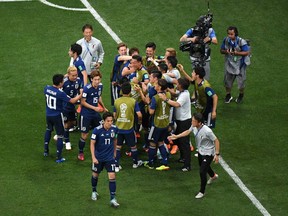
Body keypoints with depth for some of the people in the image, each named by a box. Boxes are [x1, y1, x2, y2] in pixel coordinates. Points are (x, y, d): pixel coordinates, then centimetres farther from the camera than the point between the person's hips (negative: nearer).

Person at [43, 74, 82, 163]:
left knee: (48, 130, 30)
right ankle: (59, 157, 9)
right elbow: (72, 101, -18)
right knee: (60, 135, 6)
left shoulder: (47, 88, -10)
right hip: (57, 116, -6)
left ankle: (46, 150, 39)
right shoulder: (60, 93, -27)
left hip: (48, 115, 6)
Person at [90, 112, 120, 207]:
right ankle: (94, 191, 44)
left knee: (112, 177, -8)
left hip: (110, 157, 1)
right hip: (98, 157, -1)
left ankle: (113, 199, -3)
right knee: (95, 175, 17)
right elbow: (92, 143, -15)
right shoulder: (97, 130, -21)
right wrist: (93, 157, -23)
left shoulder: (114, 128, -10)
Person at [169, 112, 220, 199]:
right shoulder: (194, 126, -16)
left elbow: (216, 141, -24)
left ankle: (202, 192, 11)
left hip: (208, 153, -8)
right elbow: (188, 132, 6)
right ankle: (213, 176, 64)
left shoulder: (207, 131, -36)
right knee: (202, 166, 31)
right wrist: (176, 136, -1)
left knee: (202, 172, -11)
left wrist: (217, 154, -22)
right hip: (200, 151, 8)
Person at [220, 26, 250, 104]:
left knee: (241, 81, 11)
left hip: (240, 64, -3)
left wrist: (237, 53, -29)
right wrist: (226, 51, -21)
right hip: (229, 64, 3)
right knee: (227, 80, 14)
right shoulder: (226, 40, -10)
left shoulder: (241, 42, -22)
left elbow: (247, 52, -17)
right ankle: (228, 95, 37)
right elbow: (221, 50, 2)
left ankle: (241, 95, 37)